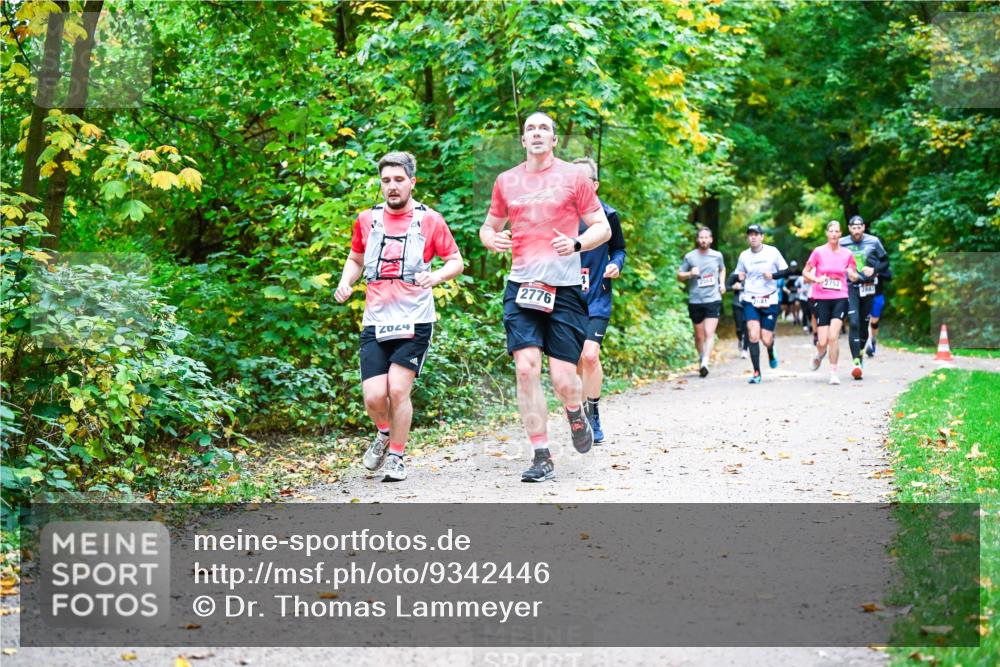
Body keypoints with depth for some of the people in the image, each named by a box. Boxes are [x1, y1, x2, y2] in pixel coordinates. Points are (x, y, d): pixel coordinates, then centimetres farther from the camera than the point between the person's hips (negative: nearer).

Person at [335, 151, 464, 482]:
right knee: (374, 396, -7)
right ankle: (384, 433, 28)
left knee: (398, 390, -10)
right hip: (375, 321, 3)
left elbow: (456, 260, 5)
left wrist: (435, 276, -16)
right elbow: (355, 259, 23)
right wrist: (346, 282, 3)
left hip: (414, 321, -2)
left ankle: (396, 457, 10)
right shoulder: (367, 219, 9)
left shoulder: (429, 219, 0)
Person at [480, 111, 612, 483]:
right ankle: (541, 457, -3)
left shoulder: (573, 177, 5)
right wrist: (492, 239, -2)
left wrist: (577, 243, -15)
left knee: (563, 379, -5)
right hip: (521, 286, 2)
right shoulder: (506, 181, 12)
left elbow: (603, 228, 6)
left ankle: (576, 414, 33)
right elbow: (488, 227, 23)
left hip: (564, 288, -2)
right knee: (526, 367, -11)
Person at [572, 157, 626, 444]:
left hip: (597, 299, -2)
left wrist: (616, 264, -9)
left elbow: (619, 249, 10)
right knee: (575, 359, 7)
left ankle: (593, 417, -3)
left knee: (590, 355, -16)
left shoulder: (607, 215, -2)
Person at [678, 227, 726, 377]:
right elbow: (679, 276, 6)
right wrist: (690, 274, -13)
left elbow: (722, 269, 26)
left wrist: (722, 283, 10)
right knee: (699, 336, 8)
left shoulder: (717, 256, 6)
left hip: (713, 300, 0)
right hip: (695, 301, 0)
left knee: (709, 333, -14)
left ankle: (705, 363, -22)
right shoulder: (690, 257, 1)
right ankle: (701, 358, 28)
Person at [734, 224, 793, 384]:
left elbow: (786, 271, 2)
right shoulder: (744, 255, 5)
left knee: (766, 339, -1)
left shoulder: (772, 252, -1)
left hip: (770, 300, -1)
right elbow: (738, 274, 17)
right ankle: (756, 373, -7)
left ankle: (771, 353, 37)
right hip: (750, 300, 1)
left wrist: (773, 275, -16)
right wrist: (740, 278, -7)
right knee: (753, 336, -15)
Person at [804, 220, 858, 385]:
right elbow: (805, 272, 4)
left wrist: (853, 275, -11)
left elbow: (854, 277, 13)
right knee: (823, 342, -3)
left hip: (840, 299, 0)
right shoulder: (818, 252, -2)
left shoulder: (847, 254, 3)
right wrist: (816, 279, -15)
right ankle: (820, 355, 34)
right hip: (821, 299, 0)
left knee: (833, 336, -16)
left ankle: (833, 372, -3)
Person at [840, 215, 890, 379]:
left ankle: (861, 351, 37)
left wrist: (874, 270, -8)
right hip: (850, 287, -2)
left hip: (868, 287, 2)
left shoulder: (873, 242, 1)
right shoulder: (842, 244, 0)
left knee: (864, 324, 11)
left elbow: (885, 261, 9)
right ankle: (856, 362, -19)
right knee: (854, 324, -15)